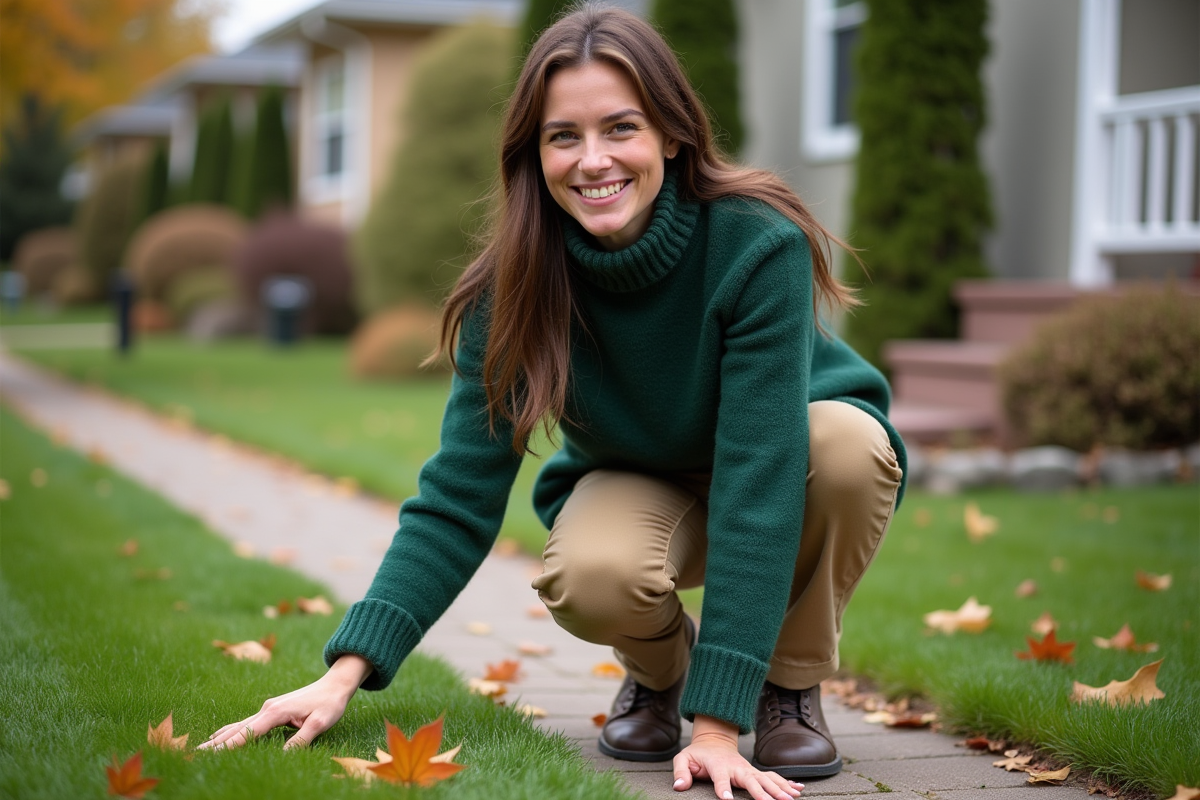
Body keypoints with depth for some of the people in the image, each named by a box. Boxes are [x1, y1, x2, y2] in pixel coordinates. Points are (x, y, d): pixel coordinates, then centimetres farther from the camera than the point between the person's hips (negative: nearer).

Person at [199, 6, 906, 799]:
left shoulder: (759, 243, -33)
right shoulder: (518, 285, -23)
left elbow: (759, 480, -37)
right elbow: (459, 497, -22)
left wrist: (717, 723, -41)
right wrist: (344, 674, -34)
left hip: (790, 462, -1)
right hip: (639, 486, 1)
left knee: (845, 442, -37)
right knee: (587, 578, -34)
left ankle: (791, 685, -9)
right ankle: (659, 670, 4)